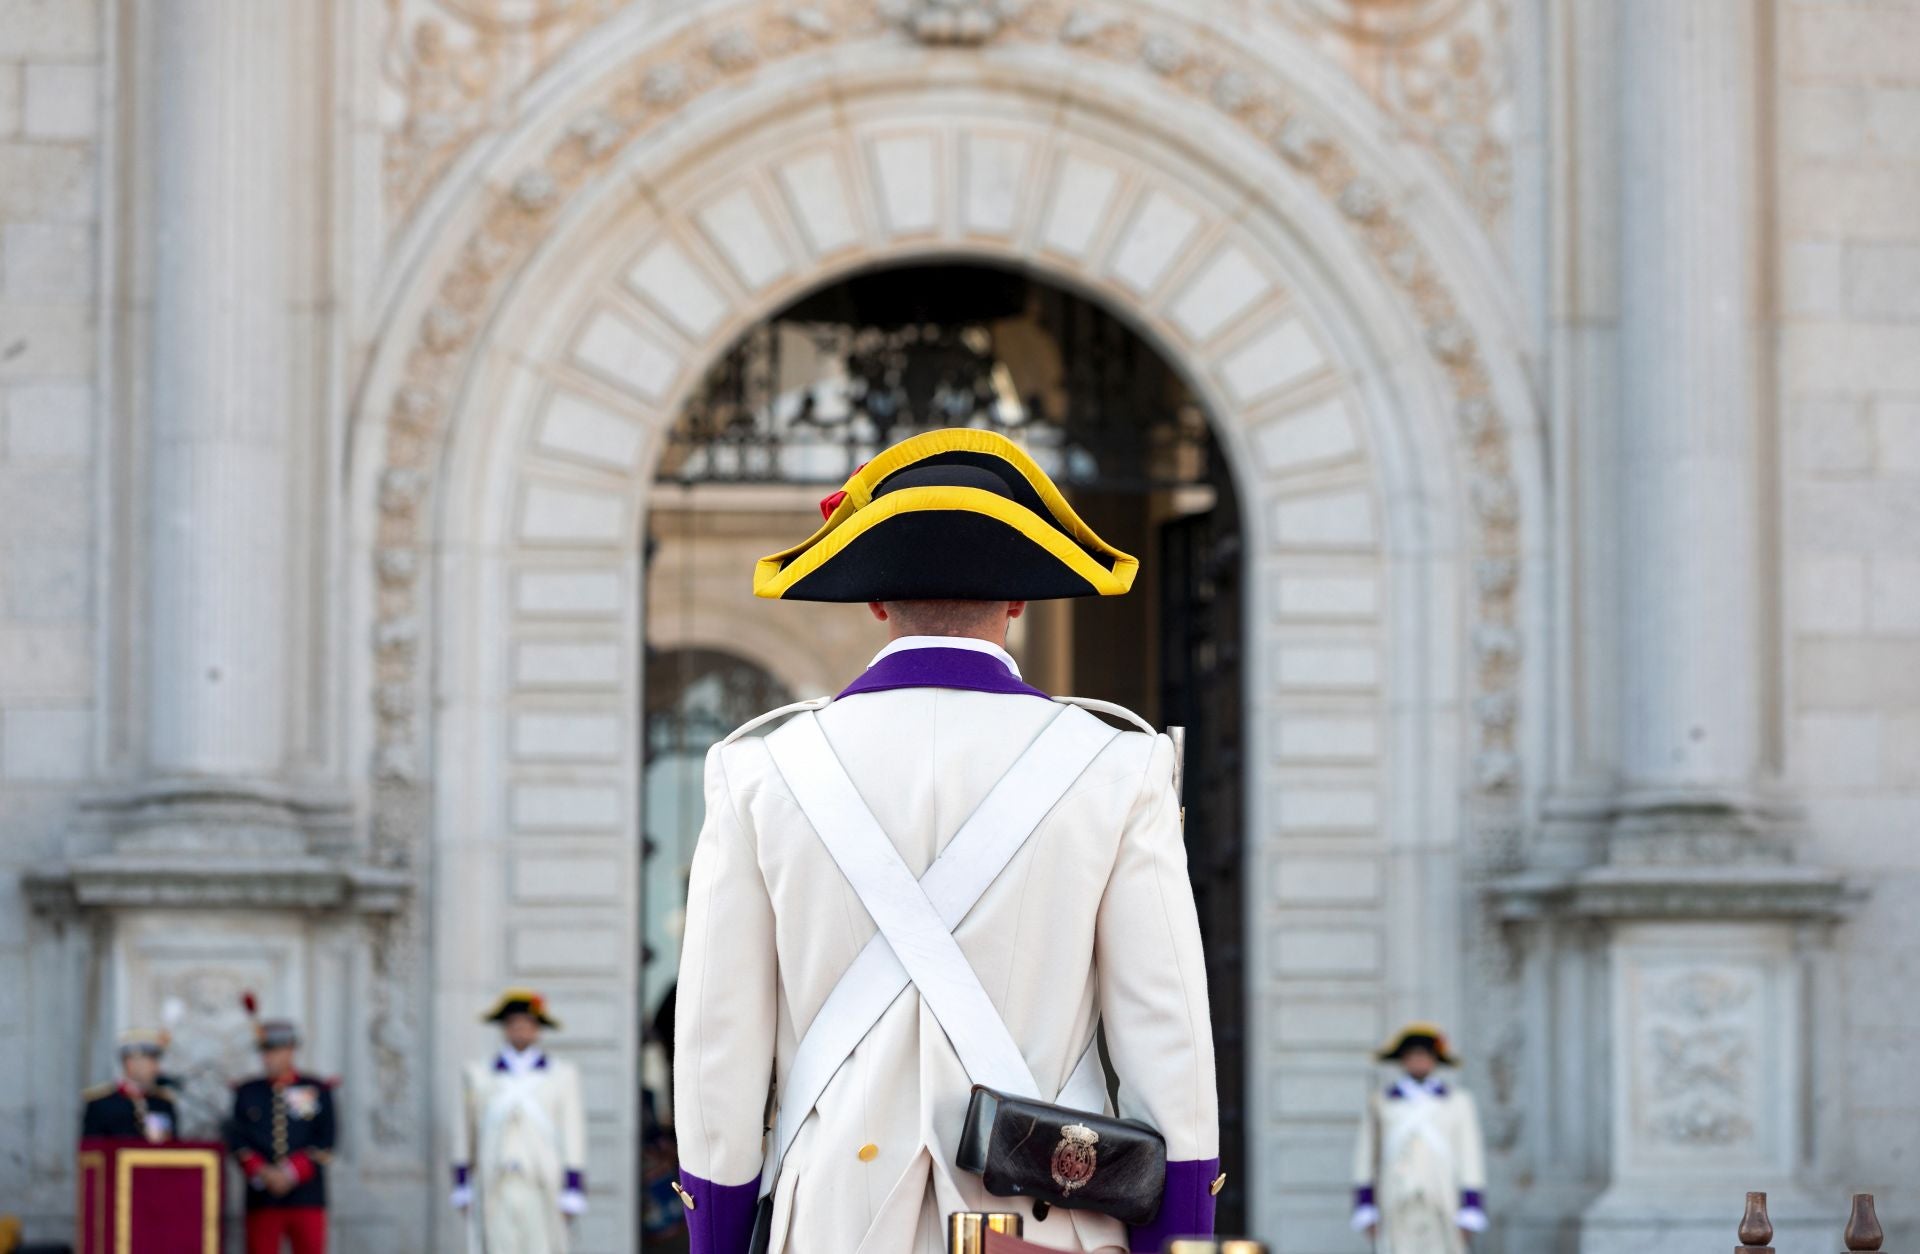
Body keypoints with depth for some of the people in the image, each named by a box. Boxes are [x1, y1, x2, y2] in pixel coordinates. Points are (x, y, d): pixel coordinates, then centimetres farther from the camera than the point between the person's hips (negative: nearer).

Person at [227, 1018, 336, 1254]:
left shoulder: (317, 1091, 6)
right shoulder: (246, 1092, 11)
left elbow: (325, 1143, 0)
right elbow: (237, 1140, 3)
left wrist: (292, 1171, -13)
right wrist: (262, 1172, -13)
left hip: (307, 1198, -1)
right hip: (262, 1198, 1)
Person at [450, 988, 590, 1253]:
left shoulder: (563, 1074, 6)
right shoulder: (477, 1074, 9)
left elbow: (573, 1132, 3)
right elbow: (464, 1131, 14)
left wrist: (572, 1193, -3)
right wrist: (462, 1188, 15)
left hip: (544, 1189, 0)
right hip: (496, 1189, 0)